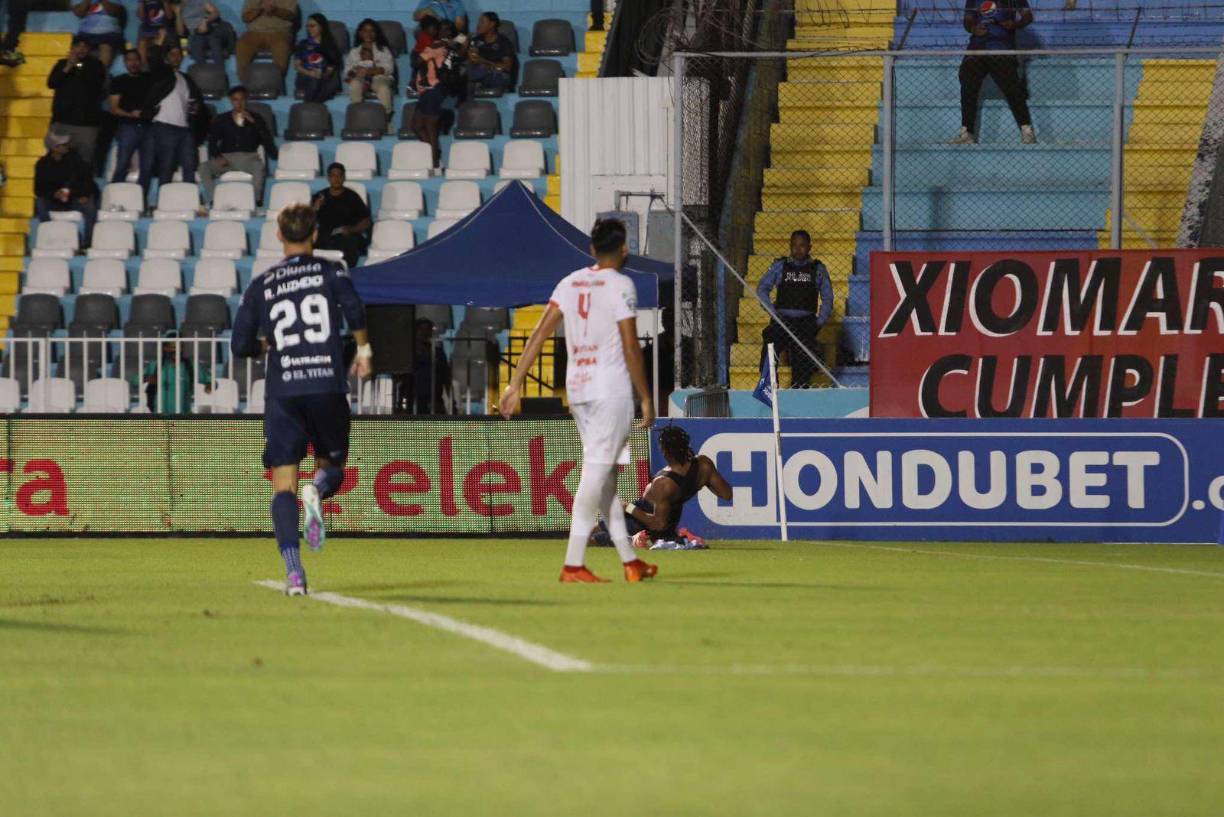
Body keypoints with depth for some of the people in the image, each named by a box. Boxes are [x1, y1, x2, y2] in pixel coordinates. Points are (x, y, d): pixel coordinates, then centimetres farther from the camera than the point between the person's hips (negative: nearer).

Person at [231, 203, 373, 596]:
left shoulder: (261, 285, 11)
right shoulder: (330, 271, 7)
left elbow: (241, 345, 10)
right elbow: (353, 309, -12)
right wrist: (363, 349, 2)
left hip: (282, 391, 1)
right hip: (328, 386, -1)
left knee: (283, 484, -1)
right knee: (332, 466, 18)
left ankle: (294, 571, -18)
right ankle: (316, 492, -21)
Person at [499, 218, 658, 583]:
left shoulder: (570, 282, 10)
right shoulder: (620, 285, -8)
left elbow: (539, 334, 3)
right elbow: (631, 348, -12)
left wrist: (515, 384, 3)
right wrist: (646, 399, -6)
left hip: (577, 389, 7)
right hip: (611, 389, -7)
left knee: (604, 474, 13)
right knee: (596, 474, -8)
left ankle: (630, 560, 20)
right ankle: (573, 564, -14)